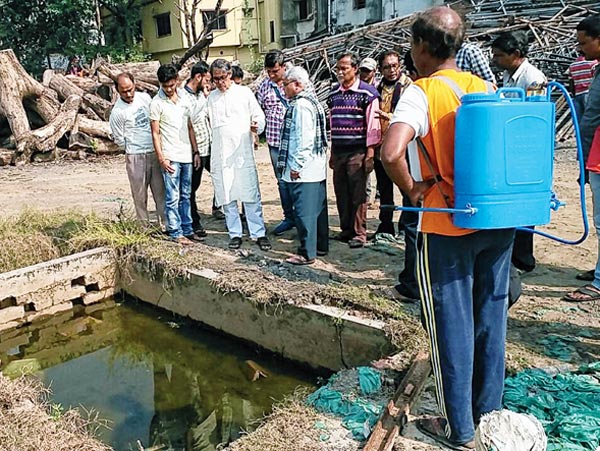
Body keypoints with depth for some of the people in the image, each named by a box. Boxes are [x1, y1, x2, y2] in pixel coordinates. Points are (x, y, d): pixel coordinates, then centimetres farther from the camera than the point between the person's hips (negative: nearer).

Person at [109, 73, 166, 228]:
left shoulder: (144, 97, 4)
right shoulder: (117, 112, -10)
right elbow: (119, 140, -3)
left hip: (155, 151, 5)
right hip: (136, 157, -4)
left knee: (161, 191, 6)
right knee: (140, 195, 2)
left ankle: (165, 224, 12)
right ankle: (145, 226, 12)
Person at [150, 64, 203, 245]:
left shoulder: (184, 98, 9)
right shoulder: (157, 103, -6)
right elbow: (155, 133, -6)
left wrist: (195, 151, 9)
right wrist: (161, 158, -11)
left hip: (187, 155, 5)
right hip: (170, 157, -5)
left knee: (185, 195, 12)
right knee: (173, 198, -1)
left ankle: (187, 229, 19)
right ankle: (176, 233, 7)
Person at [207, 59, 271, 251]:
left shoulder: (244, 93, 4)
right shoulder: (211, 97, 15)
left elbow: (259, 115, 5)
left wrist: (257, 125, -18)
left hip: (243, 151, -3)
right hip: (220, 154, 4)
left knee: (251, 195, -5)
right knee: (226, 196, 4)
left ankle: (259, 234, 1)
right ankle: (235, 234, 14)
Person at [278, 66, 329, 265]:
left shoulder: (301, 105, -14)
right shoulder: (312, 102, 16)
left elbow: (305, 138, -21)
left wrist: (297, 166, -18)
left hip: (303, 170, -10)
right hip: (316, 167, 10)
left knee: (304, 211, -4)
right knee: (318, 208, 16)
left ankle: (307, 253, 3)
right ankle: (321, 246, 27)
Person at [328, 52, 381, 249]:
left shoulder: (367, 93, -4)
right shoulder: (333, 93, 15)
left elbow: (373, 124, -7)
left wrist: (370, 153, -12)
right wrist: (332, 152, 16)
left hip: (358, 152, -6)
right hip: (338, 152, 6)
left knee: (358, 195, -3)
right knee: (341, 193, 9)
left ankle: (359, 233, 6)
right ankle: (346, 229, 21)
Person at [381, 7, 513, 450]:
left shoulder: (422, 91, -11)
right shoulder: (487, 88, 8)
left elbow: (391, 153, -28)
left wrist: (411, 189, -11)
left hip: (447, 227, -6)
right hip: (498, 220, 6)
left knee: (452, 325, 7)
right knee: (491, 319, 17)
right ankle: (489, 413, 34)